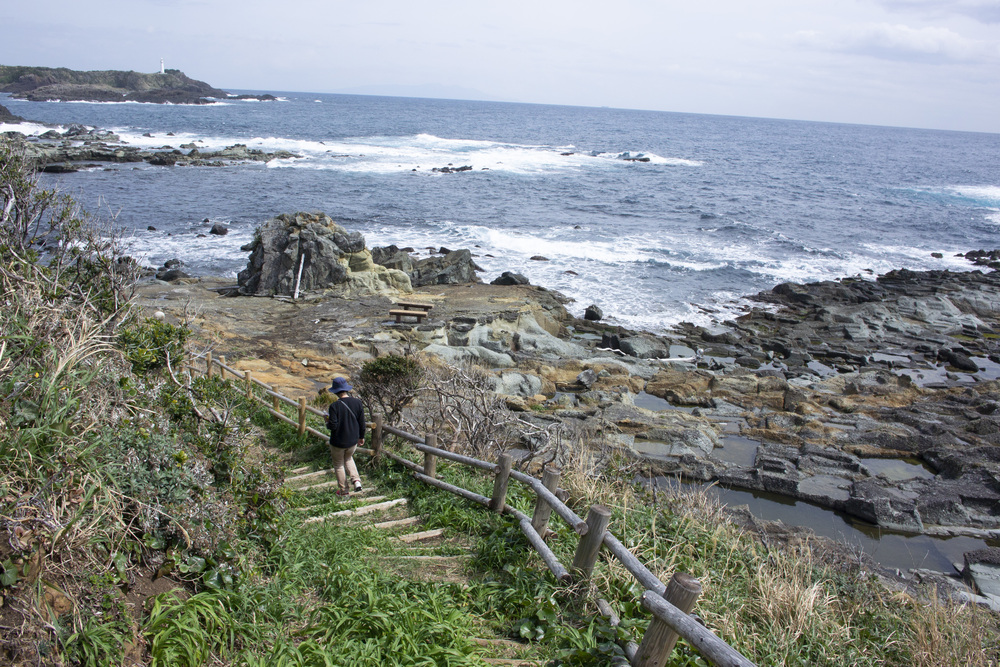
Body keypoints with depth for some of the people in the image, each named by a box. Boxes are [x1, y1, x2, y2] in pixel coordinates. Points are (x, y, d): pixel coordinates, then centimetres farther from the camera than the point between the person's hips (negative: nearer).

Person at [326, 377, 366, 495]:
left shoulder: (334, 406, -23)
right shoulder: (357, 402, -9)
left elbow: (333, 426, -24)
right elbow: (362, 422, -1)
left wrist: (328, 422, 0)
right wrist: (361, 436, 14)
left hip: (338, 442, -4)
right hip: (353, 440, 5)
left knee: (338, 465, 17)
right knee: (348, 458, 30)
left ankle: (344, 489, 27)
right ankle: (356, 480, 13)